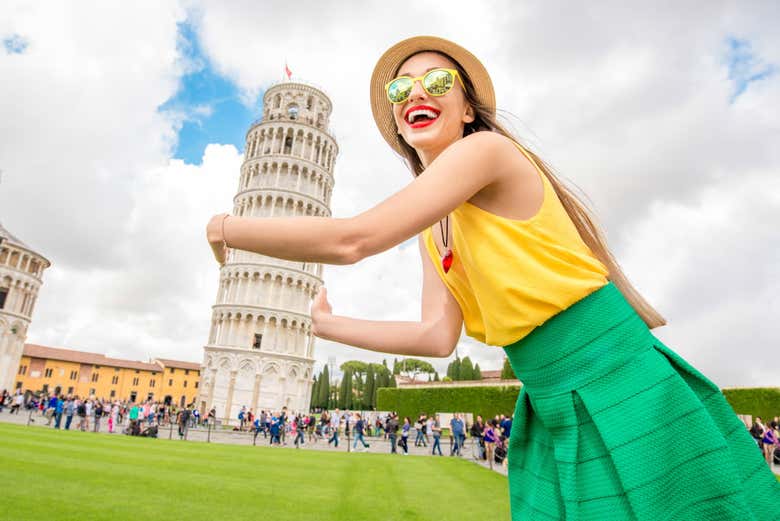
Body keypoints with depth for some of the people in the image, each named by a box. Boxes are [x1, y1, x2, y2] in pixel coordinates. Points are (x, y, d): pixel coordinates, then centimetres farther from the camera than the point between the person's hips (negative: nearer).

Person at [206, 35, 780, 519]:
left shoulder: (485, 149, -15)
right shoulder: (432, 229, 10)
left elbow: (352, 240, -23)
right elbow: (437, 336, 0)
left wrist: (230, 227, -9)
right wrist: (325, 325, 6)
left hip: (624, 388, -7)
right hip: (552, 414, 8)